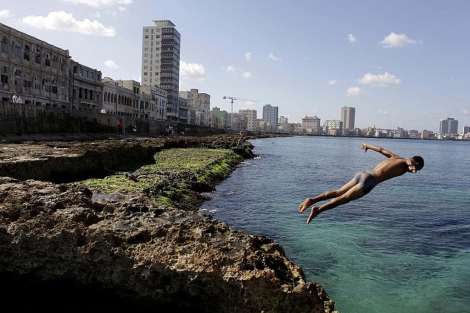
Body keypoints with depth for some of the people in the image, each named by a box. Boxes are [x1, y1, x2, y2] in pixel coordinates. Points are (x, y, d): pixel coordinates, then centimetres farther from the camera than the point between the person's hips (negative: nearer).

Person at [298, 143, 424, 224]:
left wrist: (367, 146, 53)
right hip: (369, 180, -7)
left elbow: (381, 149, 38)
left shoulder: (396, 157, 27)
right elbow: (409, 160, -17)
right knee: (344, 198, -12)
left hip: (363, 173, 7)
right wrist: (412, 165, -37)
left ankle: (312, 200, -9)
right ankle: (318, 209, -25)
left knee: (337, 192, 5)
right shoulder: (405, 163, 8)